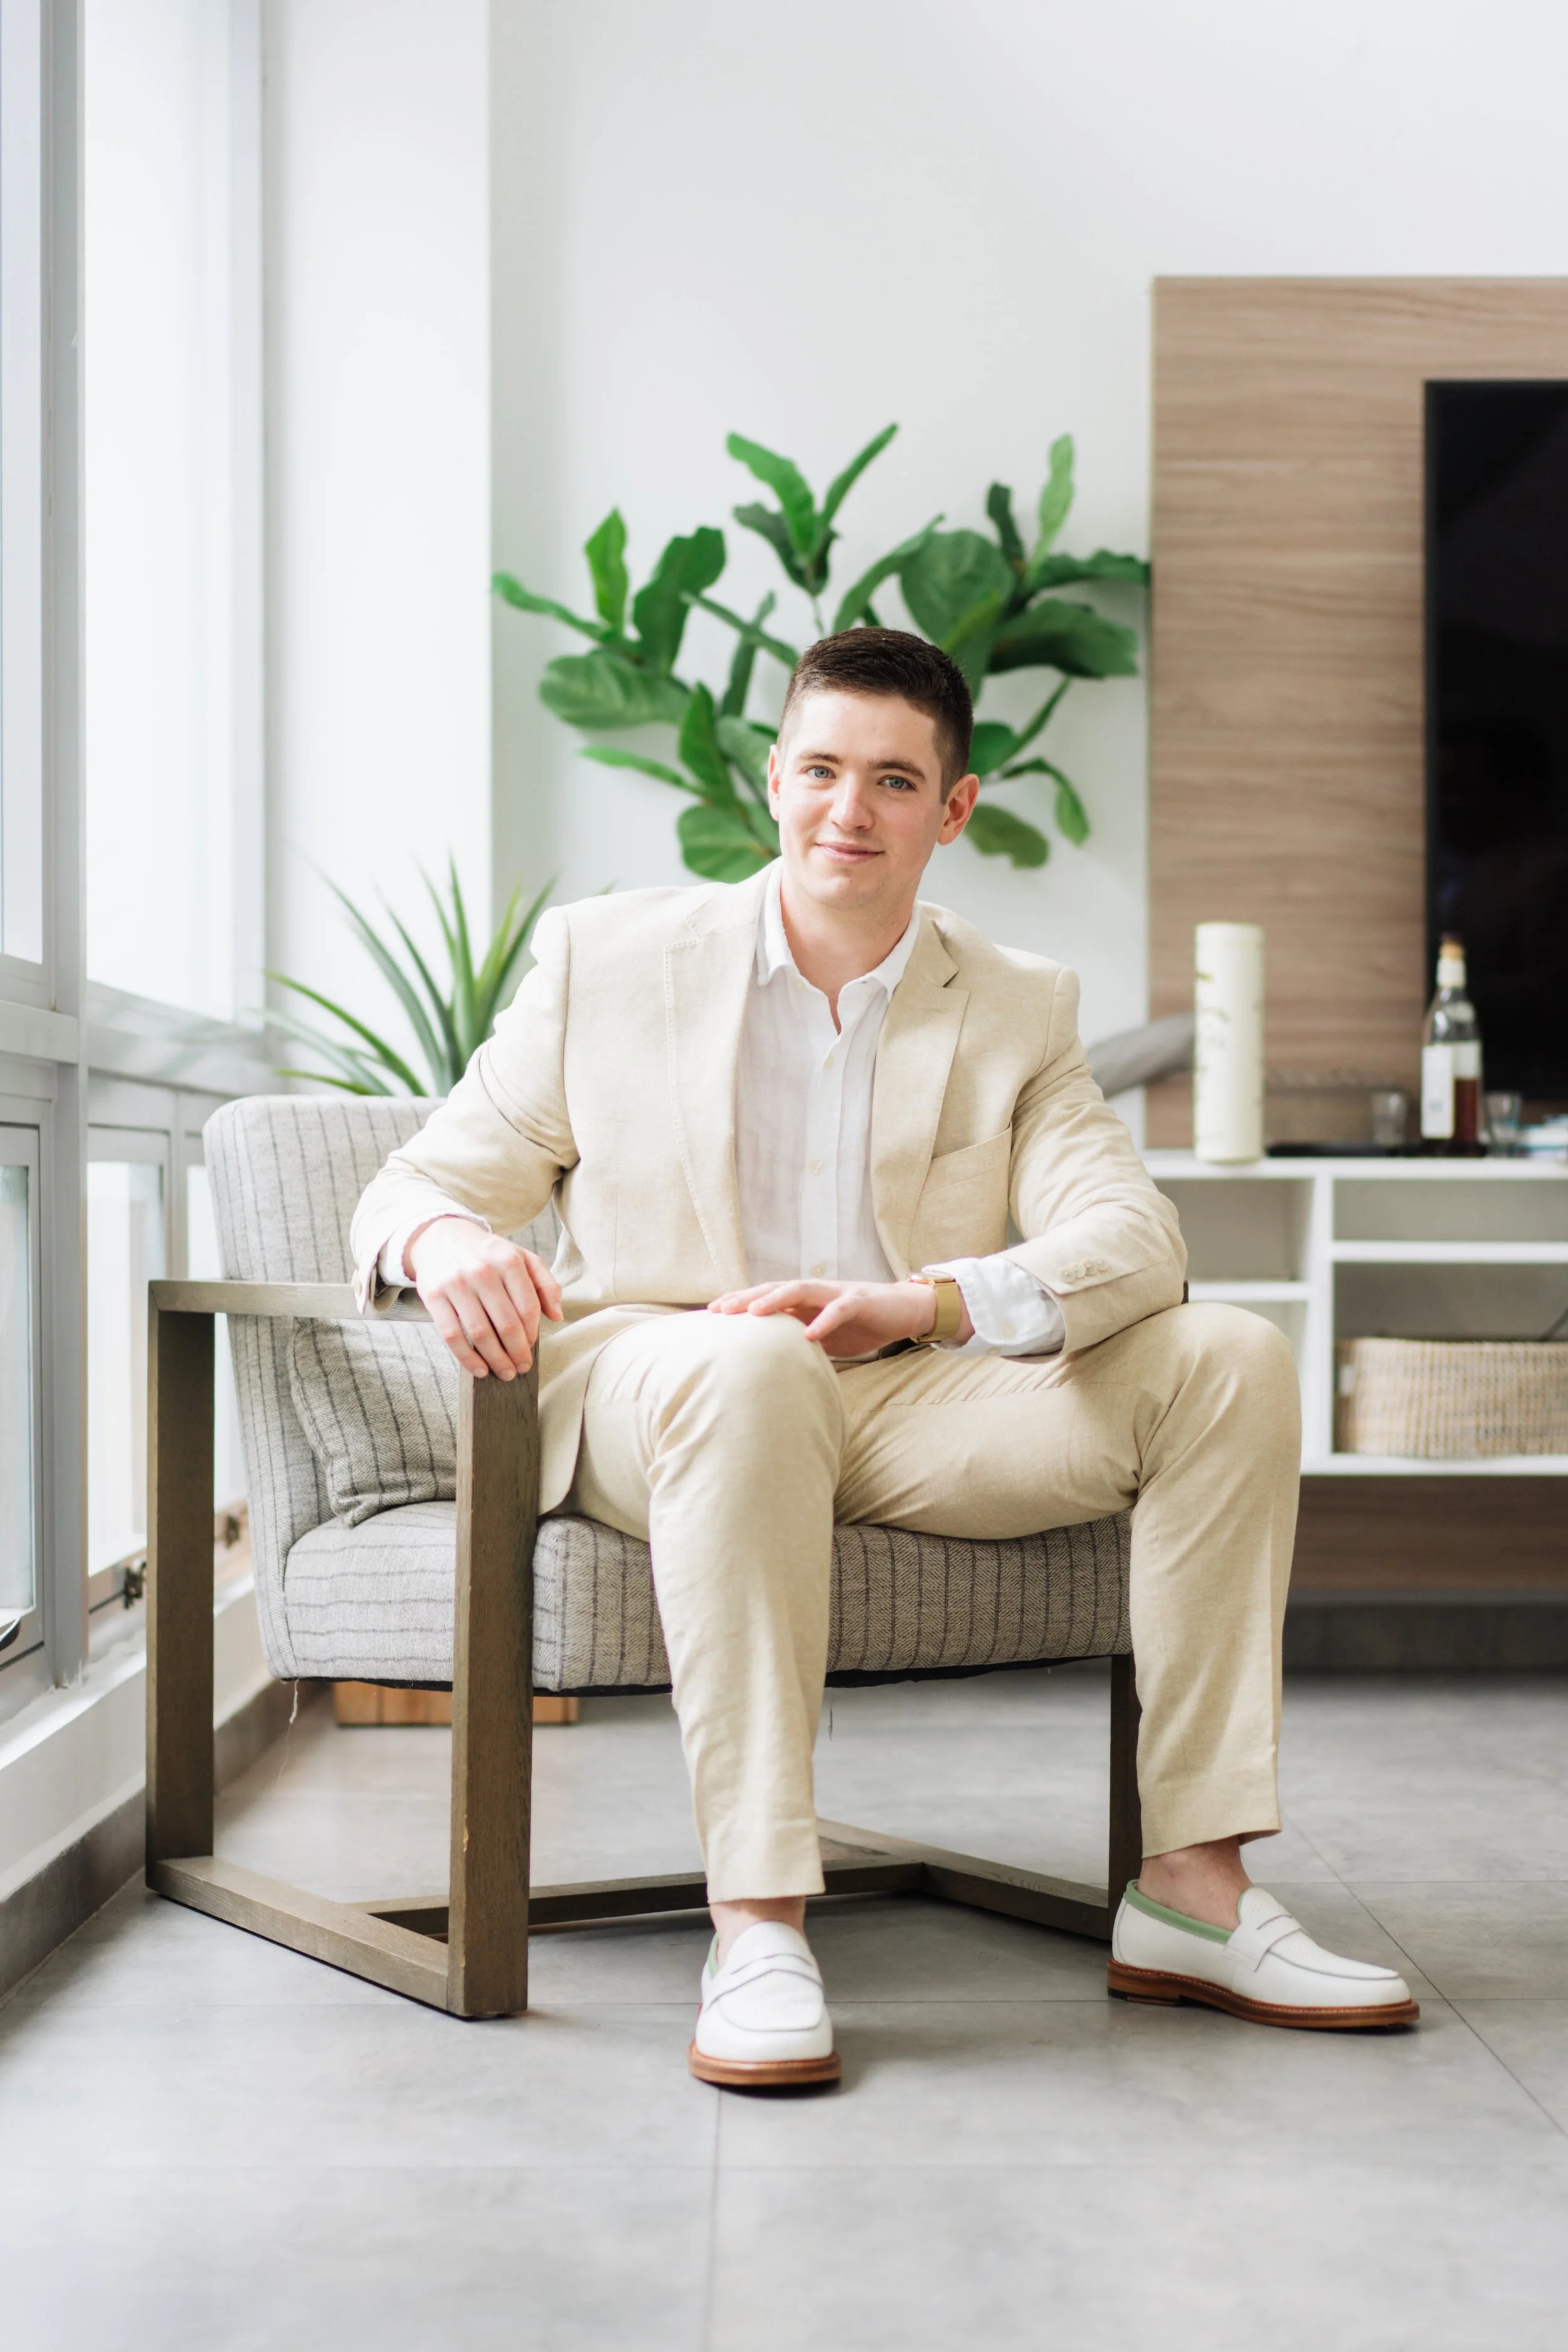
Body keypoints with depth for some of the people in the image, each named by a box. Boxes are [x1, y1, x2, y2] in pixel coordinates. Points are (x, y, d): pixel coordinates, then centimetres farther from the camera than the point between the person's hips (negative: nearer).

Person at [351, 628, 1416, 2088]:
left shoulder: (1020, 1011, 11)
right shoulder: (605, 956, 7)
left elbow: (1132, 1235, -5)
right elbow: (423, 1181, 4)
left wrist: (916, 1303, -25)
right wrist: (448, 1239, -23)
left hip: (912, 1405, 3)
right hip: (646, 1397, -3)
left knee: (1229, 1362, -16)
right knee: (753, 1369, -39)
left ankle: (1191, 1893, -14)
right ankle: (755, 1926, -38)